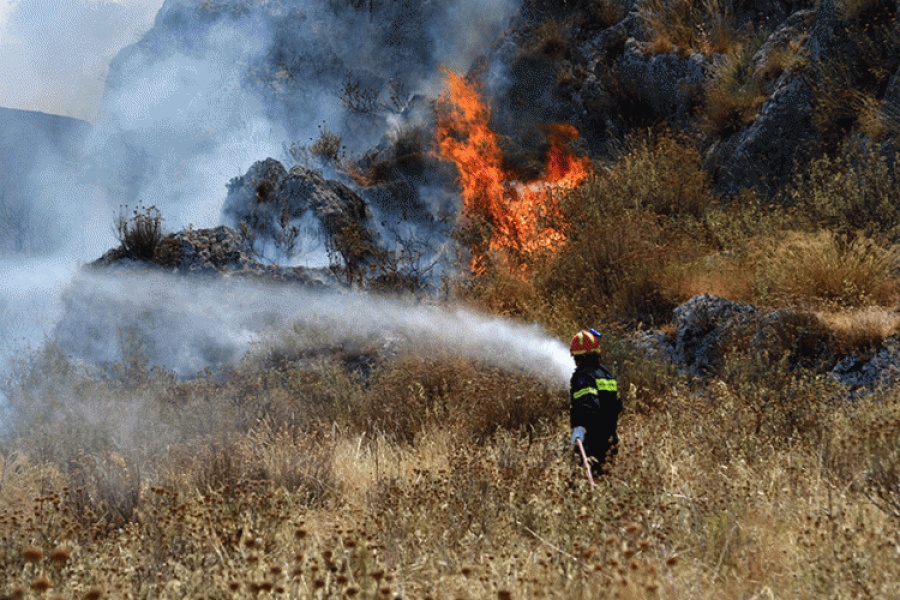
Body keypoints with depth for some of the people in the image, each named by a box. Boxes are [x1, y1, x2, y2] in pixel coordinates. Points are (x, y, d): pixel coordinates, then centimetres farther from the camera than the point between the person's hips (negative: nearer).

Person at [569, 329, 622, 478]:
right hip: (609, 438, 8)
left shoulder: (582, 375, -11)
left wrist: (580, 426, -42)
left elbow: (587, 403, -29)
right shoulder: (607, 374, 15)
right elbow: (617, 406, 23)